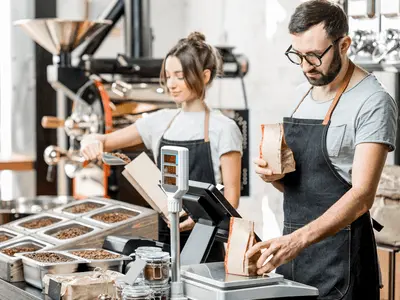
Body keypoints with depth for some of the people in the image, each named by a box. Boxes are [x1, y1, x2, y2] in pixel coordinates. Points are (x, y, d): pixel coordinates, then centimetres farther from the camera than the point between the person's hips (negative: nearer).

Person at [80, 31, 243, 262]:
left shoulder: (222, 128, -7)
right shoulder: (161, 122, 8)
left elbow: (231, 196, -10)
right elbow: (106, 142, 11)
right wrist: (93, 142, -13)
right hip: (165, 237, 5)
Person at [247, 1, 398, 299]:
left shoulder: (373, 103, -14)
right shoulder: (302, 94, 10)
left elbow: (362, 195, -22)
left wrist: (299, 239, -33)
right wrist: (275, 175, -4)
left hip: (340, 258, -7)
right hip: (291, 249, 7)